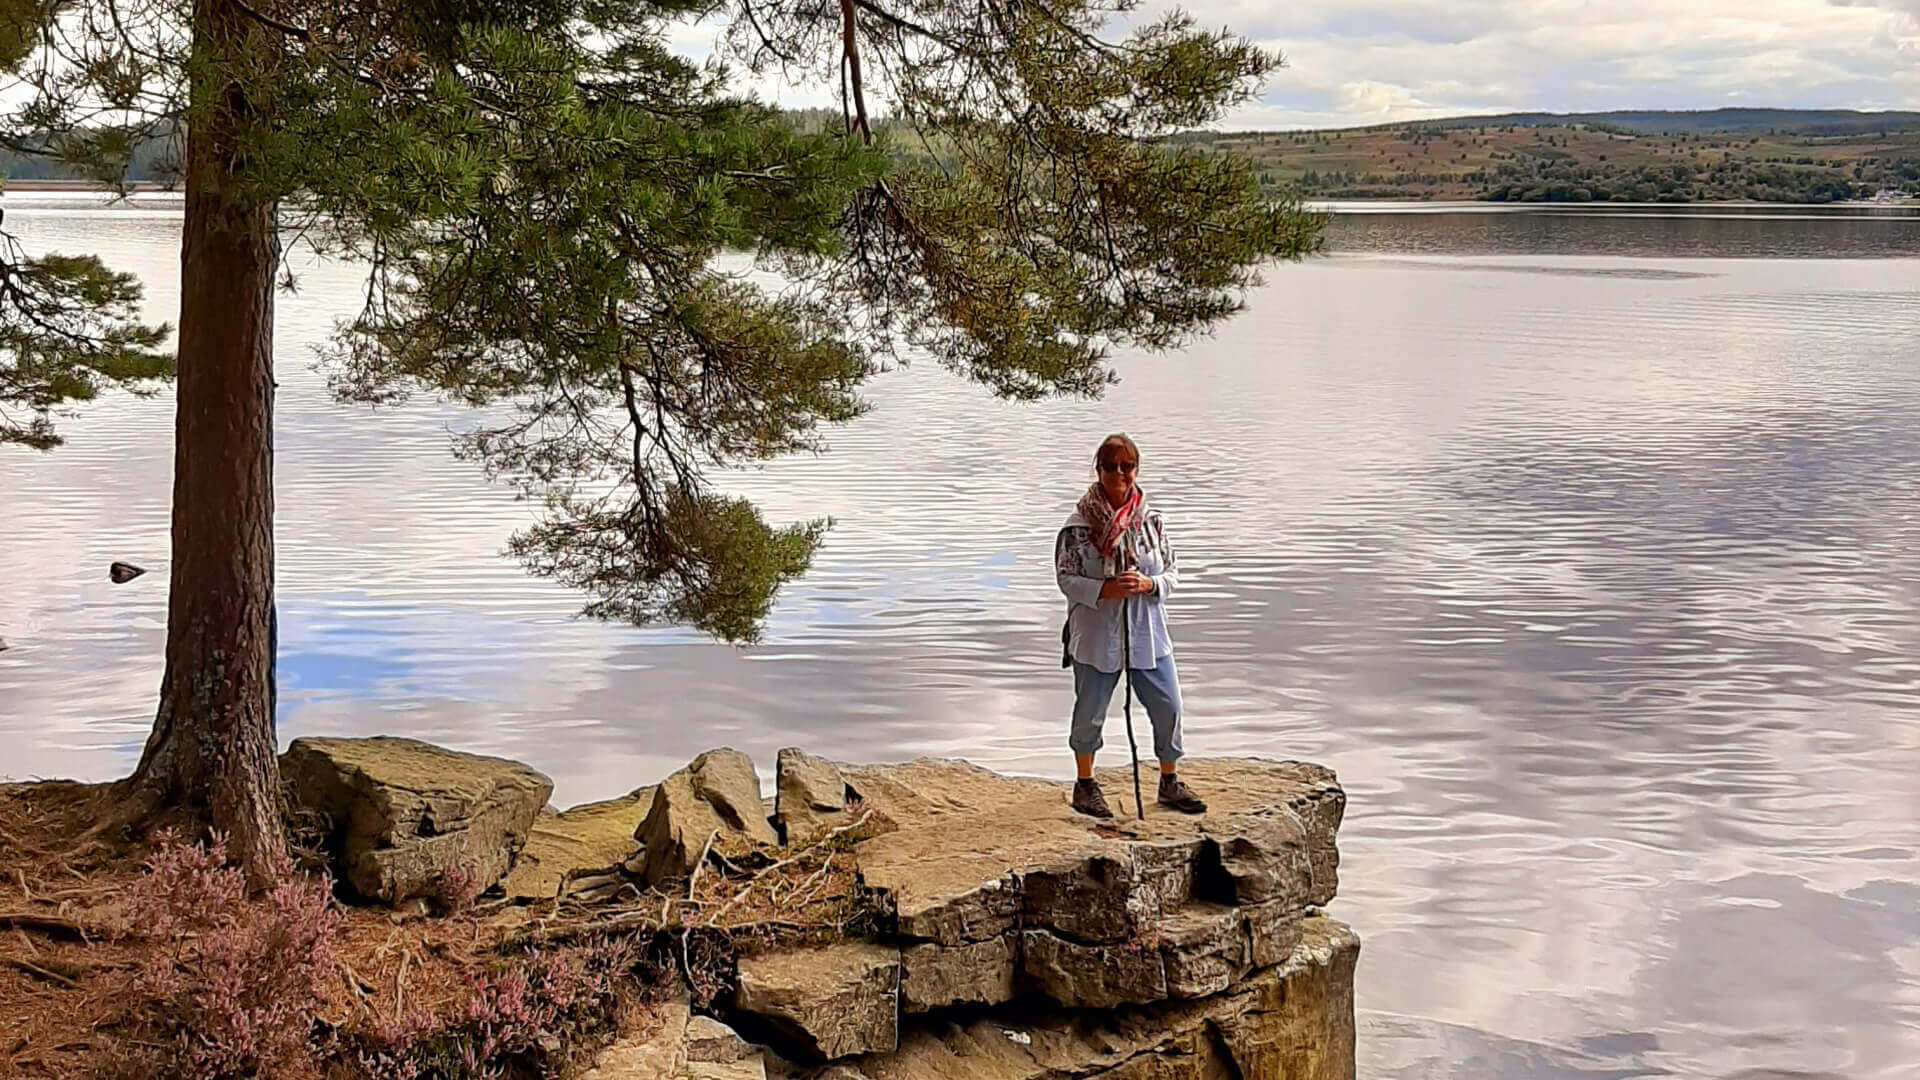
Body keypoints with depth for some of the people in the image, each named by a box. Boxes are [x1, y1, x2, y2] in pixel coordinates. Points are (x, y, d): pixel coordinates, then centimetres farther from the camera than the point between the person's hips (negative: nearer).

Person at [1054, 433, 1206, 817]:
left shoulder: (1153, 520, 1)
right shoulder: (1079, 523, -8)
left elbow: (1171, 575, 5)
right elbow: (1067, 579, -7)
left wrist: (1147, 585, -15)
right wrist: (1105, 590, -21)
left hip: (1148, 635, 3)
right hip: (1096, 637, -3)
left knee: (1168, 708, 7)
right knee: (1090, 713, 10)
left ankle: (1170, 782, 27)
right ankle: (1085, 783, 30)